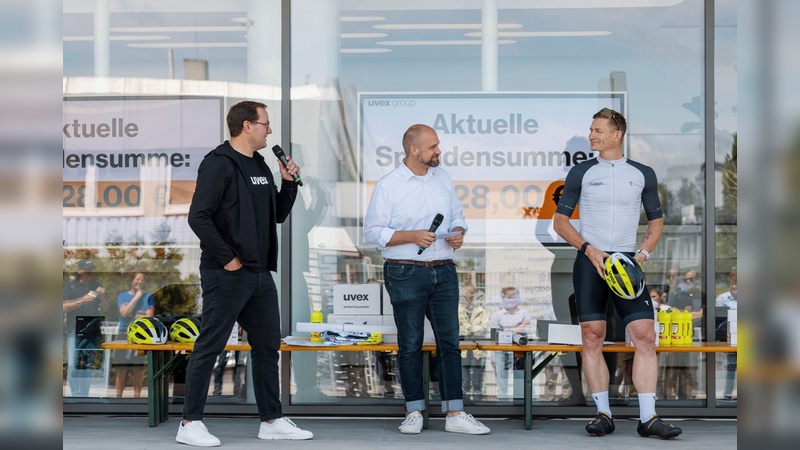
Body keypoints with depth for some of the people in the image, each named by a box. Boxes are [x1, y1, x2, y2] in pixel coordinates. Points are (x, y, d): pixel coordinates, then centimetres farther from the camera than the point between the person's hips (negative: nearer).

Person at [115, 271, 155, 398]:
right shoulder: (122, 296, 7)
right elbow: (124, 313, -8)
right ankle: (118, 396, 4)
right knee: (122, 369, -1)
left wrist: (133, 315, -3)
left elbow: (149, 317, -2)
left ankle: (137, 396, 6)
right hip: (124, 334, 0)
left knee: (138, 370, 0)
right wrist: (136, 297, -7)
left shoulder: (148, 297, 7)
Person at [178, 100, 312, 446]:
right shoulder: (219, 163, -12)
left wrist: (289, 182, 5)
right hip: (227, 275, -9)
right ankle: (190, 424, 5)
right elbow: (198, 216, -20)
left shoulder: (260, 165, 15)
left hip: (260, 273, 9)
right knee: (210, 347, -3)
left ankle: (272, 421, 21)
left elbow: (278, 215, 21)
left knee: (267, 346, 12)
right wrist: (227, 258, -17)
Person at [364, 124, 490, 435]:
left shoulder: (443, 178, 11)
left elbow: (457, 216, 20)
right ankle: (414, 412, 13)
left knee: (450, 341, 2)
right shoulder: (389, 185, -5)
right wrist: (412, 236, -17)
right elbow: (373, 232, -8)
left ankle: (454, 414, 5)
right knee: (410, 345, 4)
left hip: (443, 271, 5)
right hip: (406, 273, -4)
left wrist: (459, 233, -2)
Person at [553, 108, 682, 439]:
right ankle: (603, 414, 6)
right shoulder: (581, 173, 7)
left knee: (645, 336, -9)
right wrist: (589, 249, -8)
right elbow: (560, 221, 6)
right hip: (589, 261, 0)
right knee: (592, 337, -2)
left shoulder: (642, 174, 9)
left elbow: (656, 222, 15)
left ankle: (648, 417, -5)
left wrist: (643, 253, -3)